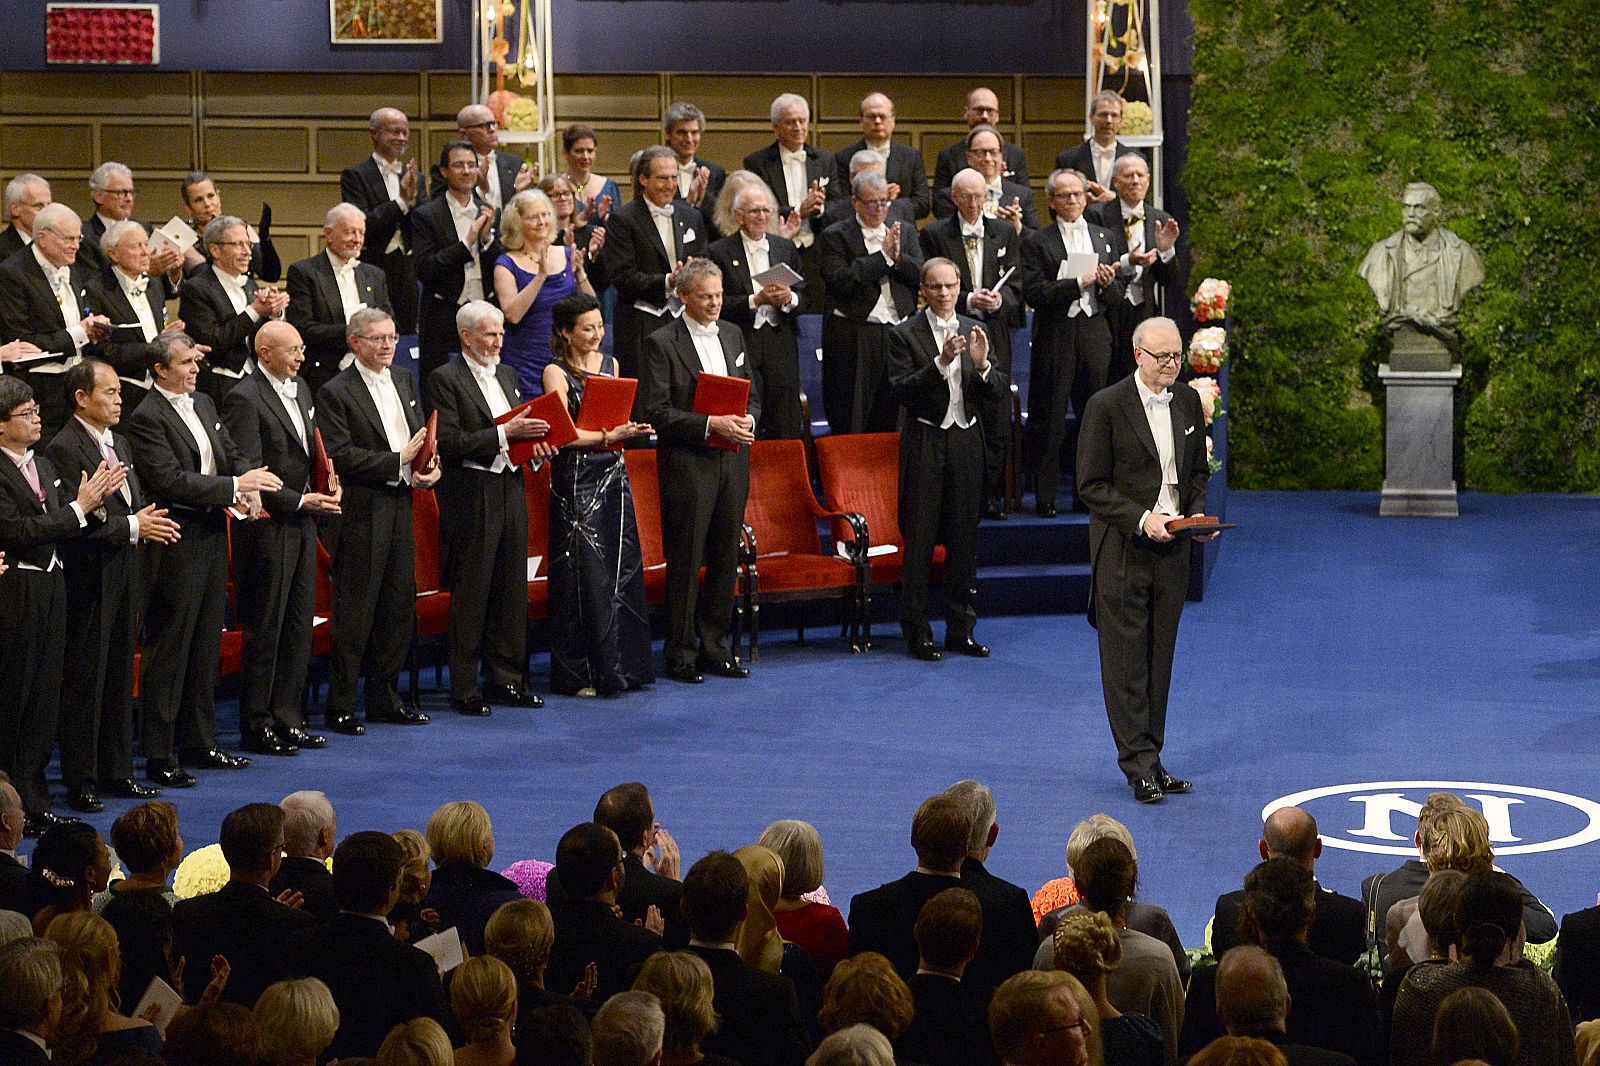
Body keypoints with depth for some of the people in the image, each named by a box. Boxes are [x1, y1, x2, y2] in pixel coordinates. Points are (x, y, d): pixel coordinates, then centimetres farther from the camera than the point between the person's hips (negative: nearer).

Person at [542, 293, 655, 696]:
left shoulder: (610, 364, 13)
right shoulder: (556, 372, -7)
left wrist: (628, 431, 4)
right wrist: (608, 436, -25)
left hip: (613, 477, 6)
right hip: (577, 479, -6)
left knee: (622, 571, 6)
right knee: (585, 576, -6)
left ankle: (621, 666, 14)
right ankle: (581, 674, 0)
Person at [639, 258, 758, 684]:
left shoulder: (732, 335, 12)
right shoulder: (662, 343, -7)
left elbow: (751, 395, 18)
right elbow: (656, 411, -13)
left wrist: (748, 420, -5)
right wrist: (710, 424, -20)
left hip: (732, 461, 6)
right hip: (688, 464, -6)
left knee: (725, 557, 9)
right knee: (685, 562, -1)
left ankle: (715, 647, 18)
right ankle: (681, 653, 6)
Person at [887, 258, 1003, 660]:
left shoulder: (975, 332, 9)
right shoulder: (905, 334, -4)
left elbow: (997, 392, 5)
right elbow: (901, 391, -16)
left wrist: (982, 364, -15)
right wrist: (940, 362, -26)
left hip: (966, 442, 4)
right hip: (925, 443, -4)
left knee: (964, 540, 9)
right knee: (919, 540, -2)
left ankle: (961, 630, 17)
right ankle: (917, 633, 4)